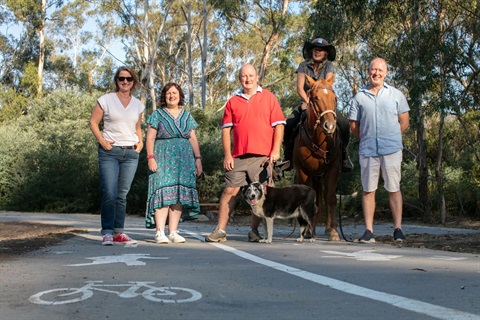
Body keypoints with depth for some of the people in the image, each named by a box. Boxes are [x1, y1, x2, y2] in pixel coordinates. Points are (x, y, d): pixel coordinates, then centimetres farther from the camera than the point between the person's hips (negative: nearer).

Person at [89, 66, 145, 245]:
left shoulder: (138, 105, 13)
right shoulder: (106, 100, 1)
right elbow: (93, 122, 2)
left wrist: (140, 142, 6)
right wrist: (101, 140, -10)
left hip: (131, 153, 4)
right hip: (110, 151, -4)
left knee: (123, 195, 7)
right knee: (109, 194, -11)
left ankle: (119, 232, 13)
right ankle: (107, 233, -6)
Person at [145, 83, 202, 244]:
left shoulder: (187, 116, 17)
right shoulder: (157, 115, 7)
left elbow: (193, 139, 16)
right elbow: (150, 138, 1)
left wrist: (198, 159, 7)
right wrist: (150, 157, -11)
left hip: (184, 158, 4)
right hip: (163, 158, -4)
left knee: (179, 194, -1)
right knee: (163, 192, -13)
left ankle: (173, 232, 2)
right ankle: (160, 232, -15)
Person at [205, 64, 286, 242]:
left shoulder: (268, 97, 7)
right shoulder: (233, 102, 12)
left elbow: (279, 125, 3)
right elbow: (226, 129, 10)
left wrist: (276, 151, -5)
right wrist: (227, 155, 1)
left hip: (263, 156, -1)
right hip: (238, 156, 1)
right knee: (229, 191, -2)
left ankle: (254, 231, 13)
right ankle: (220, 230, 3)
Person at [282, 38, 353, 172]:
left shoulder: (329, 66, 1)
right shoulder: (304, 66, 2)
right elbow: (300, 88, -8)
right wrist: (308, 102, -22)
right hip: (306, 103, 0)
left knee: (344, 124, -25)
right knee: (288, 124, -25)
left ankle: (344, 155, -6)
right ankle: (288, 155, -6)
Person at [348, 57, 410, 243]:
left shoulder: (396, 95, 8)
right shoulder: (359, 97, 8)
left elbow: (404, 122, 9)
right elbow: (353, 125, 10)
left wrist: (391, 138, 8)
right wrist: (366, 139, 7)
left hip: (392, 149, -1)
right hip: (367, 150, 1)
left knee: (394, 189, 1)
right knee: (368, 190, 3)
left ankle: (398, 229, 8)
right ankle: (368, 231, 7)